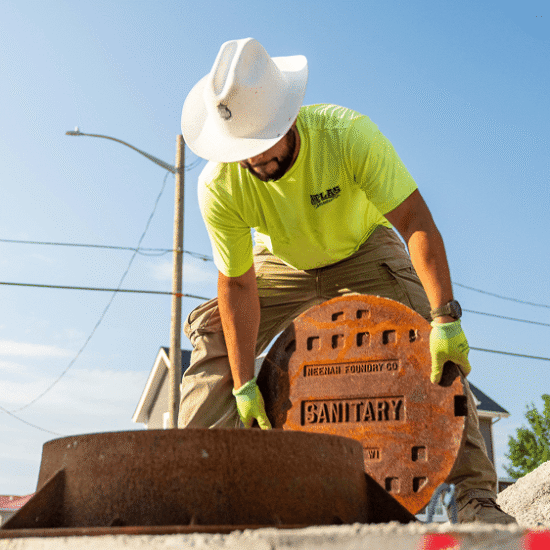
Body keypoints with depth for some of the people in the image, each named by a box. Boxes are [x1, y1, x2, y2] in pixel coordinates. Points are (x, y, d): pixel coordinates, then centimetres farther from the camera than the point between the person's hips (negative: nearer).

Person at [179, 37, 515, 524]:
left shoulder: (349, 134, -38)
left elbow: (415, 221, -37)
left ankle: (476, 493, -18)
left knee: (433, 349, -22)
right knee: (213, 339, -14)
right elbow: (238, 286, -24)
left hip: (364, 251, -2)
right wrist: (243, 384, -27)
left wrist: (445, 318, -47)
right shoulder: (219, 187, -31)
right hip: (283, 265, 2)